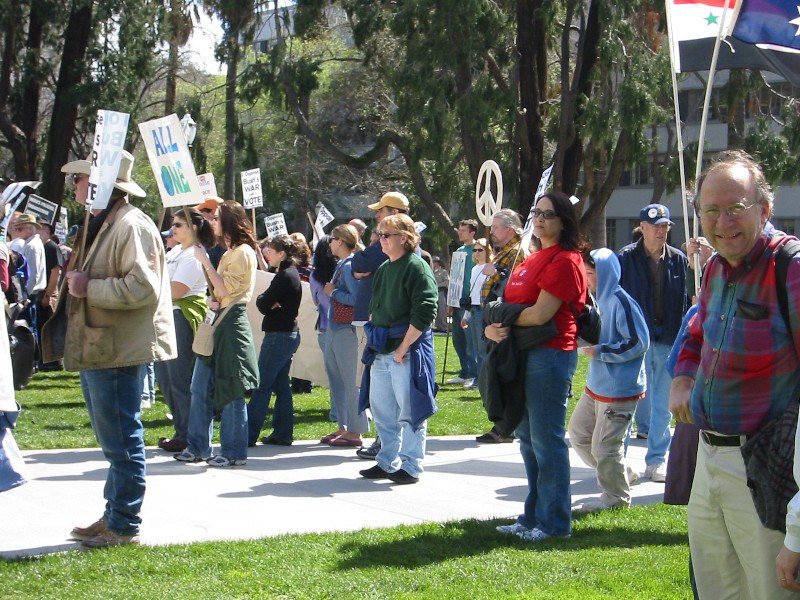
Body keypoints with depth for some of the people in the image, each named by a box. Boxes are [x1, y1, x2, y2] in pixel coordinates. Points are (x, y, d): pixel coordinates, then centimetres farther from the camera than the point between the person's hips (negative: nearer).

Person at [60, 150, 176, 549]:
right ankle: (113, 517, 24)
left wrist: (89, 287, -21)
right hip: (98, 351, 11)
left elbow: (143, 288, -25)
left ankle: (124, 527, 2)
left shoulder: (131, 226, -15)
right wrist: (76, 275, 13)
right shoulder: (102, 226, 19)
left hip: (118, 354, -11)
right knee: (114, 442, 16)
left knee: (122, 443, -4)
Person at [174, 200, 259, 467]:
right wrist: (212, 300, 2)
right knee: (200, 387, 8)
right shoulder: (229, 252, 19)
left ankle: (234, 452, 0)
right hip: (217, 321, 10)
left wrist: (205, 261, -14)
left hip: (231, 323, -10)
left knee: (231, 391, -5)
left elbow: (225, 290, -17)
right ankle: (197, 447, 14)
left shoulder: (243, 252, -10)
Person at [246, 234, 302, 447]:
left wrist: (261, 298, 2)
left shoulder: (284, 276, -16)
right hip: (290, 333, 10)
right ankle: (283, 433, 14)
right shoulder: (292, 273, 14)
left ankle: (249, 435, -5)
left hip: (279, 336, -10)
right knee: (281, 385, 12)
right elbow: (272, 301, 11)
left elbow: (264, 305, -16)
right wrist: (269, 301, -8)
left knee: (262, 386, -7)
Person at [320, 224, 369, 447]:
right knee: (335, 379, 15)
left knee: (349, 381, -5)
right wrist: (329, 290, 6)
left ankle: (355, 432, -1)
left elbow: (356, 298, -23)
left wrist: (333, 292, -14)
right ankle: (343, 427, 22)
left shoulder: (350, 266, -15)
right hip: (333, 328, 10)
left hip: (345, 330, -10)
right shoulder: (341, 265, 13)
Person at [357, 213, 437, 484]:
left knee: (409, 411, -2)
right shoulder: (383, 269, 15)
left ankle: (411, 466, 7)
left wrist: (404, 346, -17)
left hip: (407, 351, -8)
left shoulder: (417, 267, -11)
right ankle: (387, 462, 24)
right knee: (381, 410, 13)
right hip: (381, 351, 8)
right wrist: (374, 341, 14)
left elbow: (425, 312, -18)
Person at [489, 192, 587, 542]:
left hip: (551, 353, -10)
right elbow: (508, 304, 16)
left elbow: (540, 314, -18)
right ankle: (534, 516, 21)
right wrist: (491, 328, -5)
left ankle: (554, 523, 1)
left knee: (546, 440, -6)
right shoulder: (532, 260, 19)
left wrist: (503, 319, -3)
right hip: (524, 353, 10)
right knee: (527, 438, 13)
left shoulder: (565, 261, -11)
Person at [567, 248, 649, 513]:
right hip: (596, 385, 10)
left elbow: (639, 343, -22)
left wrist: (600, 351, -19)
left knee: (604, 446, -3)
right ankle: (620, 472, 30)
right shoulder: (598, 300, 8)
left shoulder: (620, 302, -19)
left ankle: (616, 496, 15)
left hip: (620, 389, -10)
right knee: (578, 433, 16)